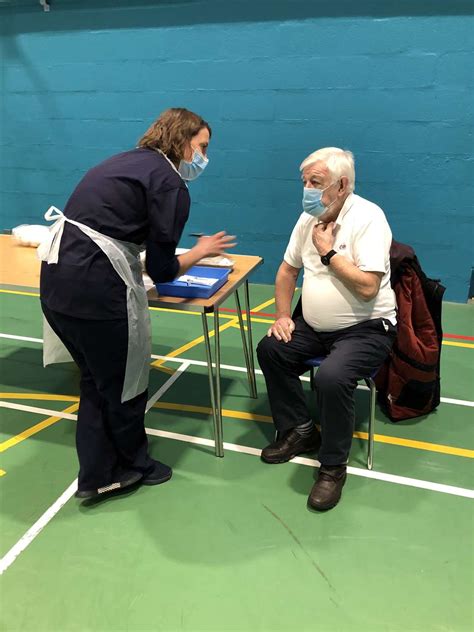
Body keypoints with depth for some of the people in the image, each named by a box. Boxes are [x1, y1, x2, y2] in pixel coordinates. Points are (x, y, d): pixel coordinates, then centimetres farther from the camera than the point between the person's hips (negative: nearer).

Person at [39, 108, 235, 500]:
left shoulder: (129, 161, 20)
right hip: (94, 287, -9)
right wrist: (201, 251, 10)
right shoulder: (171, 184, -7)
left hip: (57, 276, 9)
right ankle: (133, 464, 36)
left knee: (95, 379, 22)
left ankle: (96, 475, 31)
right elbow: (161, 270, -7)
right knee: (122, 382, 13)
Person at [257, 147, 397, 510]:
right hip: (314, 326, 8)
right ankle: (299, 431, 13)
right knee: (270, 349, -3)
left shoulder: (368, 218, -18)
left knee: (331, 377, -31)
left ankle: (333, 467, -7)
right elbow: (288, 270, 14)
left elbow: (367, 287, -27)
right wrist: (283, 316, 3)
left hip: (365, 329, -8)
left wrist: (328, 252, -19)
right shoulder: (310, 217, 5)